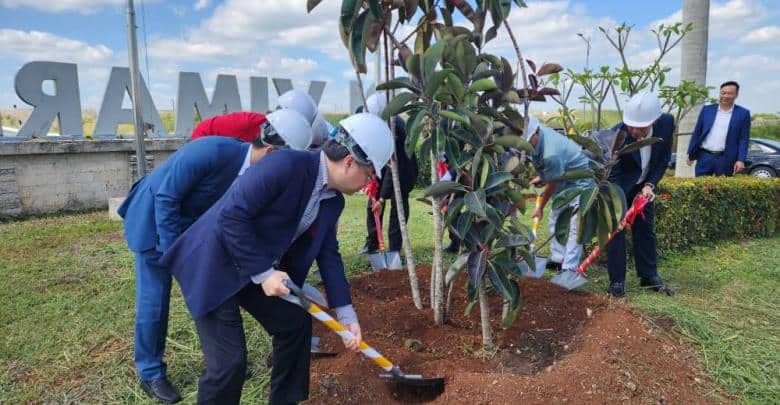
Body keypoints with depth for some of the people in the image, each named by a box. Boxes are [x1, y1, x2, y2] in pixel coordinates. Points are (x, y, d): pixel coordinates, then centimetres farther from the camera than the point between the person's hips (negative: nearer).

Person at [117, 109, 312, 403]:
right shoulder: (213, 151, -35)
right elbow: (166, 197, -28)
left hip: (192, 223, 7)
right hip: (154, 217, -6)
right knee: (154, 299, 0)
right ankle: (150, 372, 19)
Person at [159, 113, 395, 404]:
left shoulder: (333, 200, 0)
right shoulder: (286, 165, -27)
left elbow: (328, 254, 6)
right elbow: (231, 216, -27)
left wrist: (346, 314, 4)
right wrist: (263, 273, -22)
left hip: (259, 270, 9)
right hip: (213, 263, -8)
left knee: (296, 323, 12)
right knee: (229, 359, -10)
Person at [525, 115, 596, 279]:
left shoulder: (551, 153, -37)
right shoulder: (537, 136, -12)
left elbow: (552, 184, -20)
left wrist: (540, 207, -6)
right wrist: (541, 177, 4)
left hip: (581, 181, -10)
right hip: (563, 179, 10)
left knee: (575, 225, -14)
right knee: (556, 219, 13)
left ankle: (569, 269, -13)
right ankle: (558, 258, 23)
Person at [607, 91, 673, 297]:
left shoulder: (667, 123, -21)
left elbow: (664, 158, -6)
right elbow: (612, 175, -33)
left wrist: (650, 184, -17)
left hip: (644, 184, 4)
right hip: (619, 185, -4)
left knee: (645, 228, 11)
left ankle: (649, 275, 24)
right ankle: (617, 280, 0)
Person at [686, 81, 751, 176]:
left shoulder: (743, 113, 3)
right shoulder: (707, 110, 7)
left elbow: (743, 139, 0)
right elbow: (697, 133, 9)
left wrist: (741, 160, -8)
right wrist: (691, 154, 5)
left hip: (726, 159, -1)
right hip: (704, 156, 1)